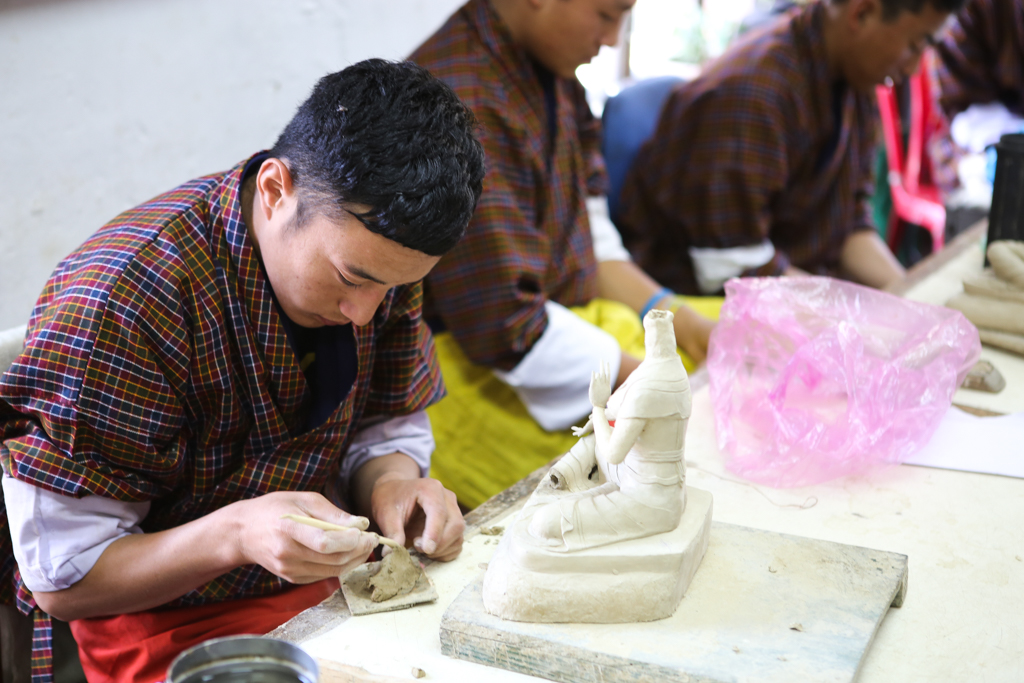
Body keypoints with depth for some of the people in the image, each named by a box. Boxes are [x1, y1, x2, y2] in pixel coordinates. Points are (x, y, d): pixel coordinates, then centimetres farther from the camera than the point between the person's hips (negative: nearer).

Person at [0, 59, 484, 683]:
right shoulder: (117, 301, -26)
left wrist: (392, 481, -18)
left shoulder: (378, 246, -8)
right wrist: (237, 533, -36)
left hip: (332, 577, 5)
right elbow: (59, 578, -19)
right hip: (162, 622, -4)